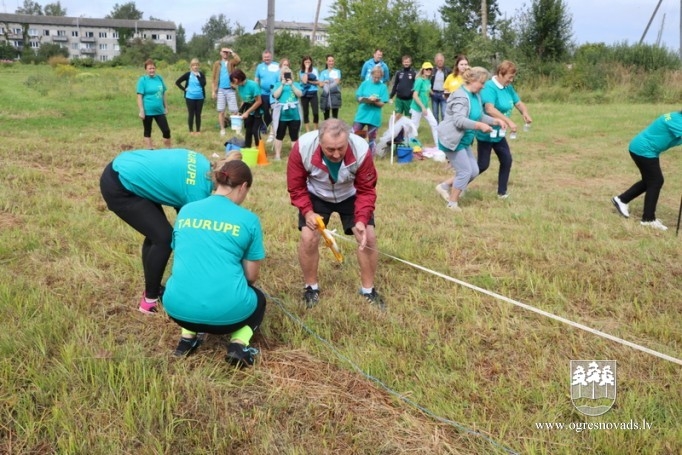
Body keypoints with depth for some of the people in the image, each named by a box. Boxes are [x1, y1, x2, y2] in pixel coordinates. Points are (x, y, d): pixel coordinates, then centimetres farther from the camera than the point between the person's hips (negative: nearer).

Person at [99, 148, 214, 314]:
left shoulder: (204, 164, 1)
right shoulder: (198, 191, -20)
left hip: (122, 168, 9)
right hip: (118, 187, -9)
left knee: (157, 232, 13)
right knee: (163, 237, -6)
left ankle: (152, 288, 28)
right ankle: (150, 299, 9)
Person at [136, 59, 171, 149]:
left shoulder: (159, 78, 6)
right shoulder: (142, 80, -8)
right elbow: (139, 96, -10)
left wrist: (166, 107, 14)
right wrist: (141, 111, -15)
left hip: (159, 111, 4)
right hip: (148, 111, -4)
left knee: (166, 130, 2)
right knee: (147, 132, 9)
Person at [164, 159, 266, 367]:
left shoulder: (186, 211, 10)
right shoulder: (249, 219, -1)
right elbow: (251, 276, 6)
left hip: (178, 308, 4)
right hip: (225, 310, -4)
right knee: (258, 299, 31)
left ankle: (187, 338, 17)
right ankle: (238, 344, 4)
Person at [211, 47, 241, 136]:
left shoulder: (231, 62, 7)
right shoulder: (217, 64, 8)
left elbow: (238, 60, -17)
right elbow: (214, 78, 5)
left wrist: (232, 52, -6)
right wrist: (213, 91, -2)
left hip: (230, 90, 0)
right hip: (220, 90, 1)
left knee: (234, 111, -3)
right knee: (221, 111, 2)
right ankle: (222, 129, 9)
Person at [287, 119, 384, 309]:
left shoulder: (361, 150, -35)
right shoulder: (302, 148, -35)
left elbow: (366, 190, -22)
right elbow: (295, 186, -18)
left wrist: (361, 219, -36)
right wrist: (307, 211, -30)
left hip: (351, 196, 1)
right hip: (316, 196, 0)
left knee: (368, 237, -9)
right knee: (308, 237, -14)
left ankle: (368, 290, 12)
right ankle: (311, 287, 11)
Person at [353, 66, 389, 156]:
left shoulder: (383, 87, -1)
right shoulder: (365, 84, 4)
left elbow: (382, 104, -4)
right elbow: (358, 98, 4)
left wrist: (374, 101, -23)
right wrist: (365, 99, -17)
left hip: (374, 116, -2)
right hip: (362, 114, 2)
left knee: (372, 138, 6)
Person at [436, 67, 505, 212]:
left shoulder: (476, 96, 10)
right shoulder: (460, 96, -20)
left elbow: (480, 116, 17)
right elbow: (459, 120, -30)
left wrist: (495, 121, 4)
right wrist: (479, 126, -34)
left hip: (463, 140, 10)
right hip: (452, 140, -10)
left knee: (474, 171, 10)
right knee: (465, 172, -6)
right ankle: (452, 203, 8)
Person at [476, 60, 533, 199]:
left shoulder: (508, 88, 5)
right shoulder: (490, 87, -22)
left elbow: (518, 103, 13)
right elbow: (490, 109, -34)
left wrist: (525, 113, -10)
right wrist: (508, 121, -39)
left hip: (498, 133, 9)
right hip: (485, 133, -8)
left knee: (506, 160, 9)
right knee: (483, 165, -3)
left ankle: (502, 192, 22)